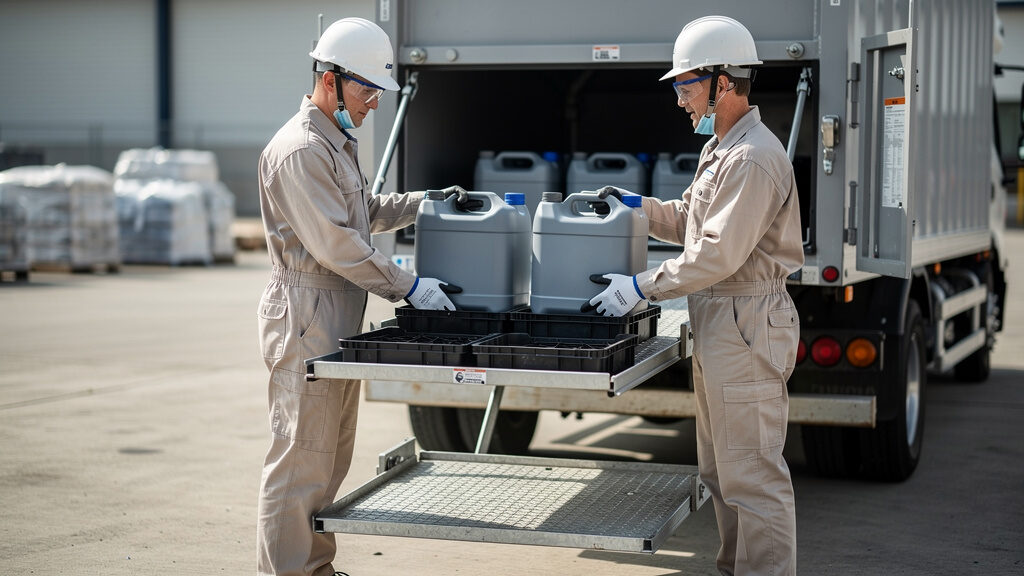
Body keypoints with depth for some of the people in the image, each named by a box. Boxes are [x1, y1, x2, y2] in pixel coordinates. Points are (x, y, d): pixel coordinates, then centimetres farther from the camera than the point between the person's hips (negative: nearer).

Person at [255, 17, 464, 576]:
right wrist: (407, 286, -15)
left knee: (330, 459, 15)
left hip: (339, 322, 10)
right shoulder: (299, 149, -16)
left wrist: (423, 203, 17)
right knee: (301, 460, -6)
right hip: (306, 323, -10)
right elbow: (335, 243, -20)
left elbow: (366, 212, 30)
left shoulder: (338, 143, 18)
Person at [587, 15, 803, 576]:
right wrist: (637, 206, 11)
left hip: (745, 325, -11)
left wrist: (641, 287, -17)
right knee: (718, 467, 17)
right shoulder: (719, 150, 17)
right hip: (716, 323, 11)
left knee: (750, 472, -6)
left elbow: (717, 253, -23)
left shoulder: (753, 159, -18)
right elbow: (689, 220, 26)